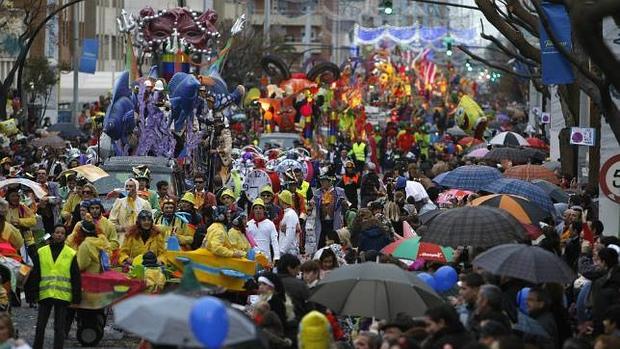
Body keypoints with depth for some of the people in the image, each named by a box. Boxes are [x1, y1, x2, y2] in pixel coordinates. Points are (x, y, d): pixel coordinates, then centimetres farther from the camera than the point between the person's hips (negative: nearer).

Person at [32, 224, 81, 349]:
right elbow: (35, 274, 8)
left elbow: (76, 277, 4)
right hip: (45, 295, 2)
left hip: (63, 296, -2)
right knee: (40, 326, 7)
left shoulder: (71, 254, 3)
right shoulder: (41, 252, 7)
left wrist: (77, 296, -1)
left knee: (59, 328, 2)